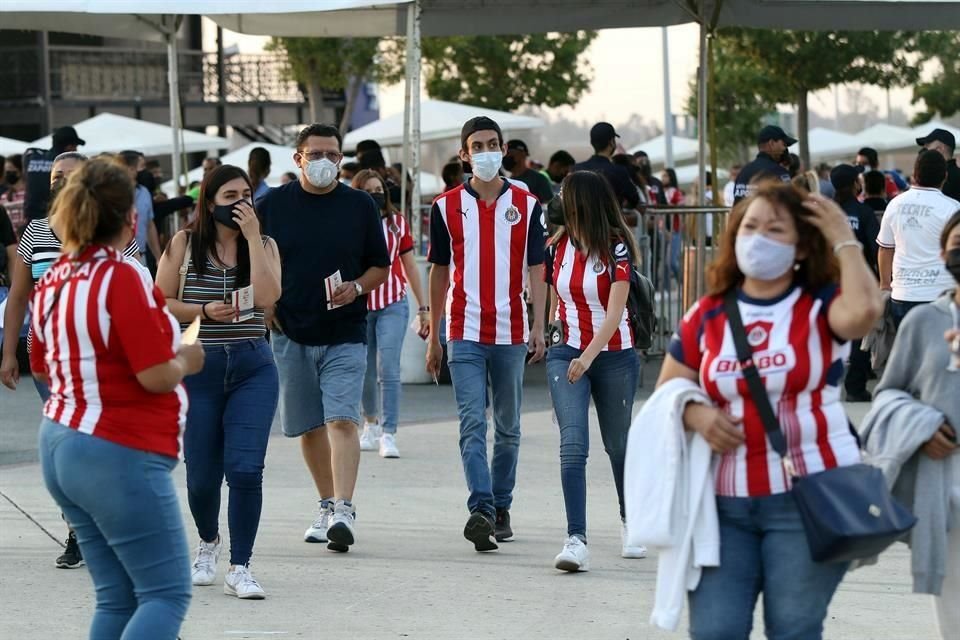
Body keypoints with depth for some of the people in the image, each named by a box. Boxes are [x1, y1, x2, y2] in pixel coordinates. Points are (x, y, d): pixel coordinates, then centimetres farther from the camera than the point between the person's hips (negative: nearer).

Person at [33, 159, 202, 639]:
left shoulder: (53, 280, 7)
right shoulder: (123, 279, -17)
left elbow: (40, 365, 21)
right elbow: (157, 375, -19)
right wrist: (186, 360, 0)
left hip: (59, 446, 9)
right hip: (119, 455, -9)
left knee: (117, 597, 12)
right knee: (167, 594, -5)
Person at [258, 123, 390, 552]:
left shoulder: (360, 206, 3)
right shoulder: (273, 205, 4)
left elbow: (381, 267, 9)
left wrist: (357, 288, -10)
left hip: (345, 335, -2)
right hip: (290, 332, 2)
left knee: (342, 420, -15)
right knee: (309, 426, 9)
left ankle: (344, 510, -23)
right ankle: (328, 506, 23)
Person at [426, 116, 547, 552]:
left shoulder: (526, 205, 5)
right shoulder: (446, 206, 5)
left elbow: (536, 271, 5)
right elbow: (439, 272, 10)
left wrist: (539, 328, -6)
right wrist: (433, 337, 10)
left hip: (511, 334, 1)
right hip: (464, 333, -1)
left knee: (507, 428, 10)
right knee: (472, 425, -13)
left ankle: (501, 509, 21)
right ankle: (481, 510, -23)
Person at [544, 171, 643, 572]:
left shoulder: (616, 249, -10)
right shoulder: (557, 248, 3)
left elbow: (615, 312, -19)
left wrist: (588, 357, -31)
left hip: (614, 356, -2)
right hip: (566, 354, 2)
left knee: (618, 444, 13)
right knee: (573, 444, -15)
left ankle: (630, 521, 37)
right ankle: (576, 539, -22)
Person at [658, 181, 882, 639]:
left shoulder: (820, 308, 0)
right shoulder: (706, 317, 9)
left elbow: (864, 310, -25)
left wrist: (845, 240, -11)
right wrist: (694, 414, -7)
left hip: (809, 496, -3)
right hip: (725, 502, 3)